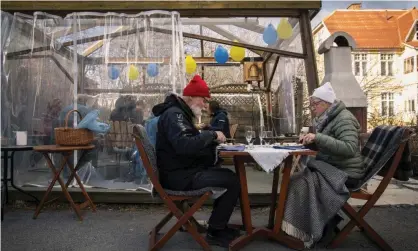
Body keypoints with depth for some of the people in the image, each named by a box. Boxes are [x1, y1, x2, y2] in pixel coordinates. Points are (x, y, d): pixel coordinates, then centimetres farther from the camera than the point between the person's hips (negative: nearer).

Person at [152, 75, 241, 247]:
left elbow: (190, 142, 18)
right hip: (178, 176, -11)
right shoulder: (174, 114, -16)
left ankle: (218, 225, 18)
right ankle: (215, 233, -2)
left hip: (184, 171, 11)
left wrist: (211, 138, 2)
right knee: (232, 181, -15)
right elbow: (184, 145, -32)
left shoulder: (180, 113, 18)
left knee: (228, 175, 10)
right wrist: (211, 135, -21)